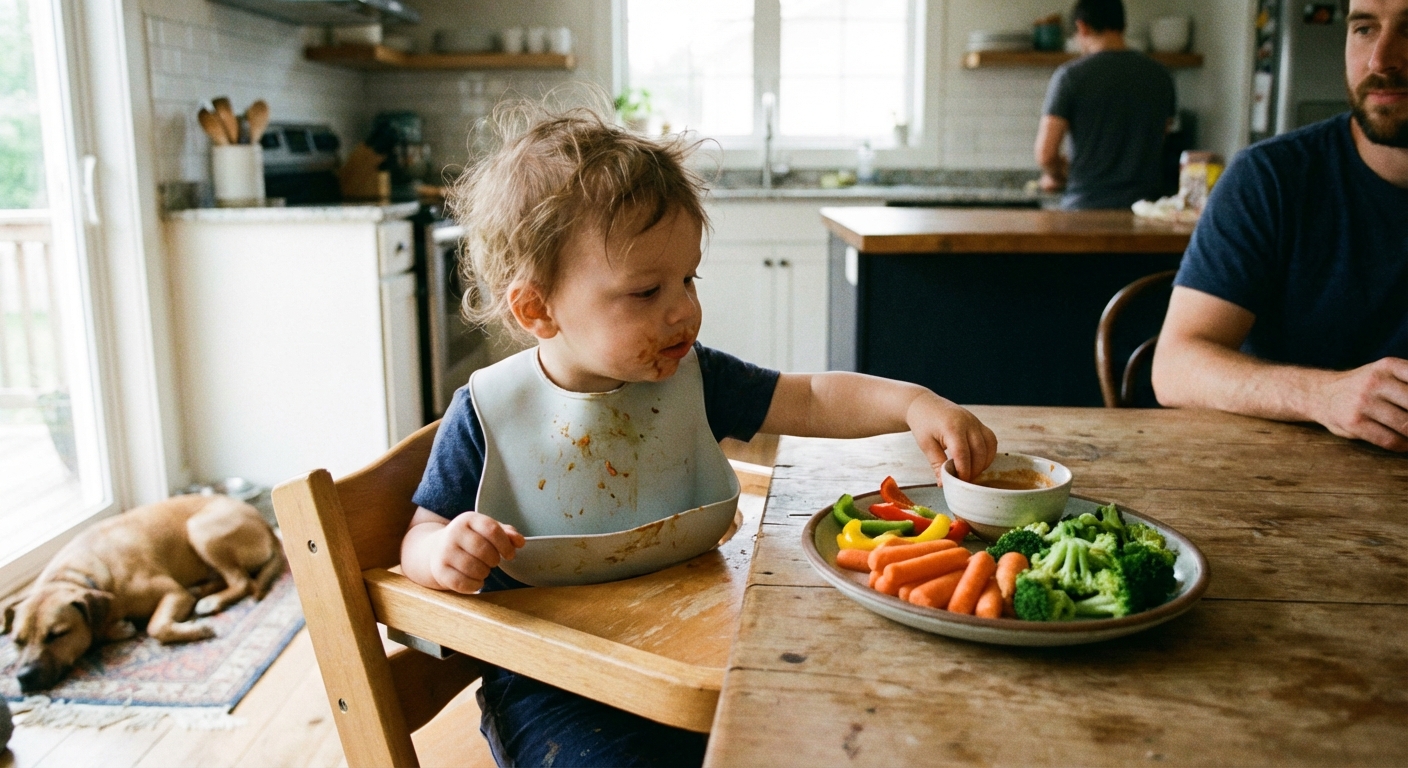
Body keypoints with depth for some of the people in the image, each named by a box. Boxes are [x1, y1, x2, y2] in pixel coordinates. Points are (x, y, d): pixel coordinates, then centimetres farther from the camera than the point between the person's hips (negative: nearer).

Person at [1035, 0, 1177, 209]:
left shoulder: (1070, 75, -6)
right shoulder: (1160, 75, 8)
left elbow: (1045, 153, -11)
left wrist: (1057, 176, 10)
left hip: (1085, 207, -4)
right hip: (1143, 204, 4)